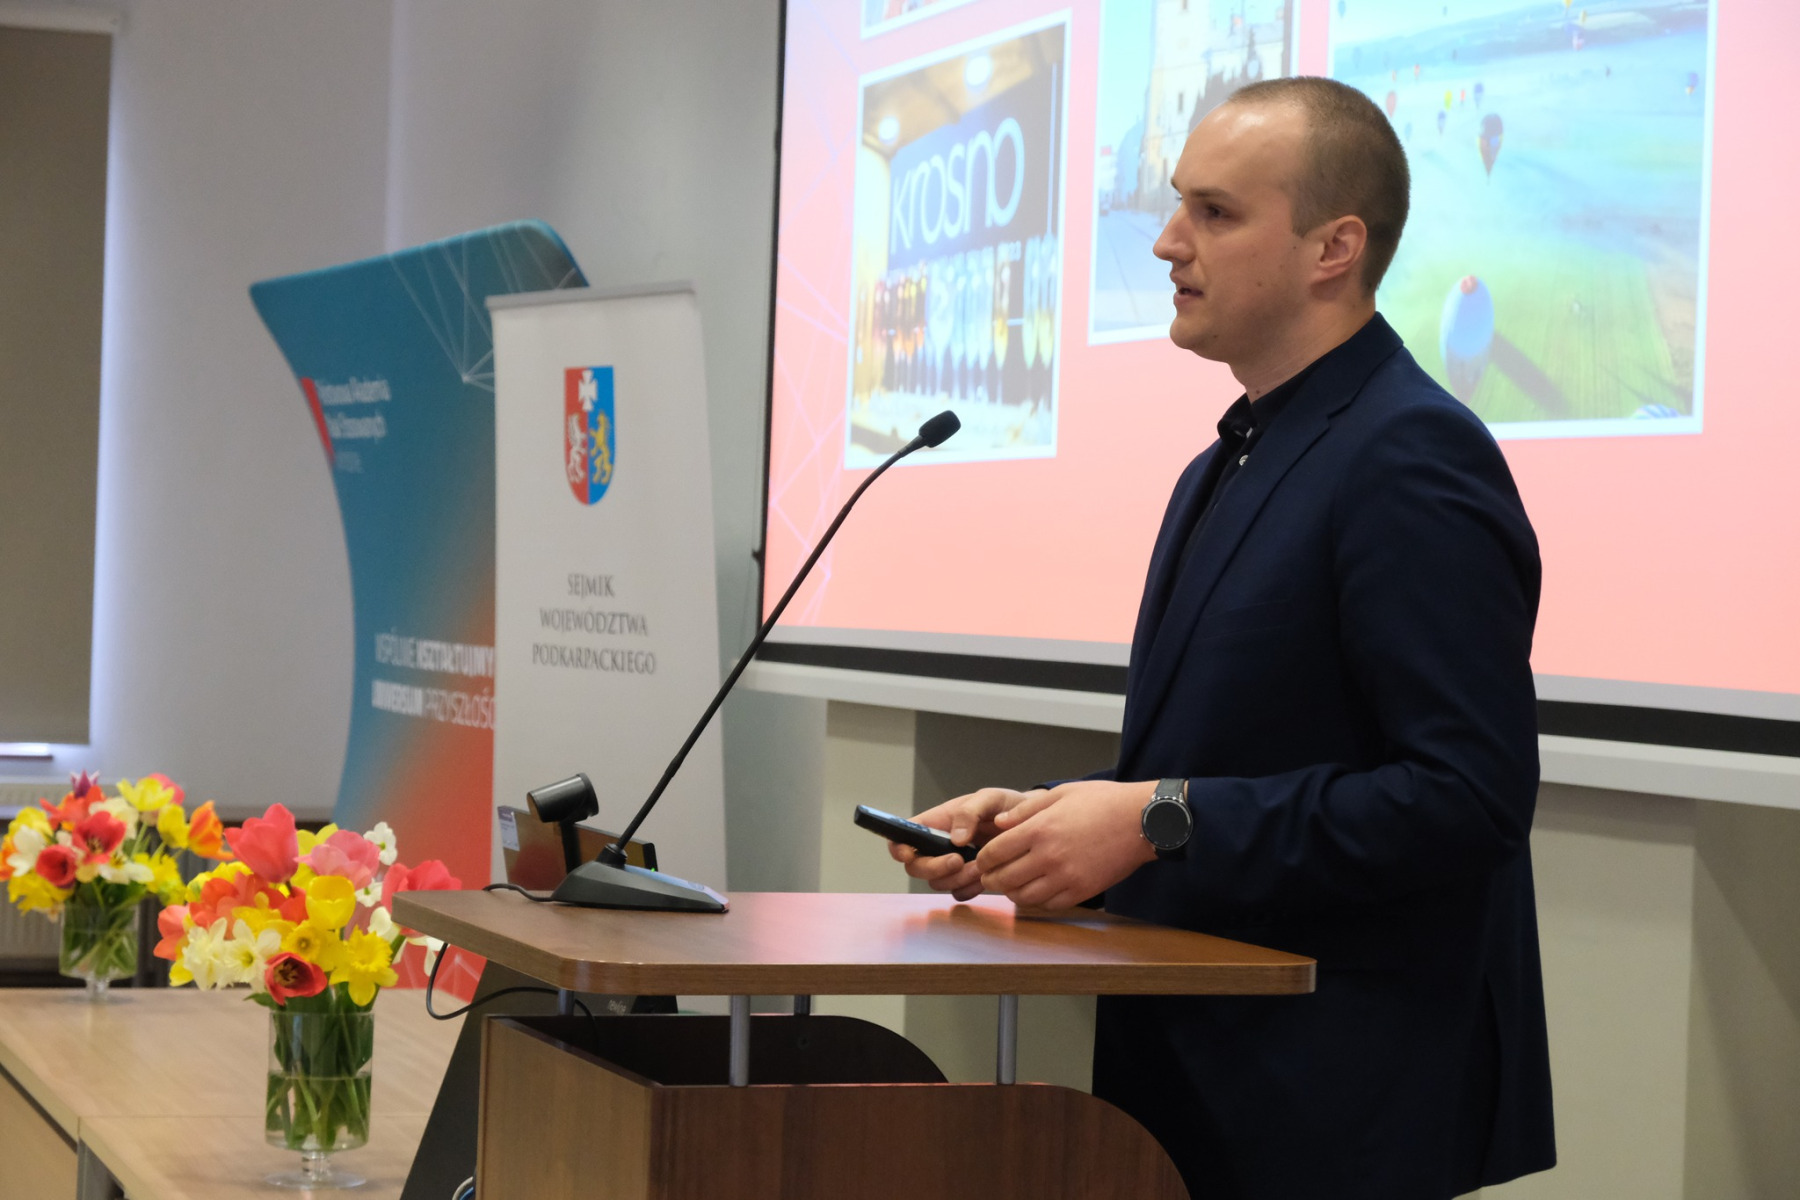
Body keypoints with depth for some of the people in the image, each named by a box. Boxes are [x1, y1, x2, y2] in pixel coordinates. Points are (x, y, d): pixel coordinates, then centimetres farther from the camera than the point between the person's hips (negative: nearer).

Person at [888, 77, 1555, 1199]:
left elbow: (1467, 799, -24)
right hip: (1191, 1068, 9)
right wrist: (1039, 816, 3)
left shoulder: (1414, 461, -16)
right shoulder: (1228, 467, 15)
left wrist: (1158, 821, -22)